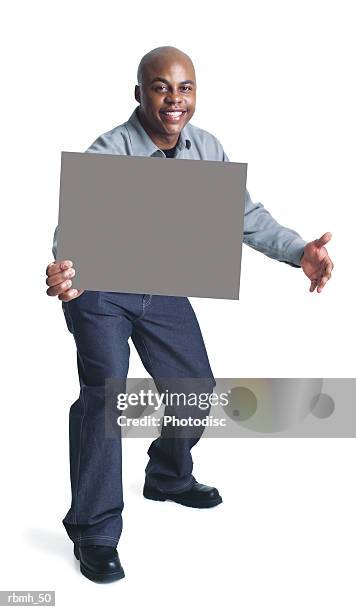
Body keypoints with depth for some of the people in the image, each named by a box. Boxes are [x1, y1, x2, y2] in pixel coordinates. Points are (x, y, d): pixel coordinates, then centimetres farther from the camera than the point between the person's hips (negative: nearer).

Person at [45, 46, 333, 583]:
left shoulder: (207, 150, -7)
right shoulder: (108, 153, -25)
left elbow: (244, 213, -2)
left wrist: (300, 251, -17)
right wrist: (64, 269, -60)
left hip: (163, 286, 6)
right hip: (100, 290, -6)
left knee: (195, 385, 13)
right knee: (106, 391, -19)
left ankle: (167, 478, 41)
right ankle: (94, 530, -4)